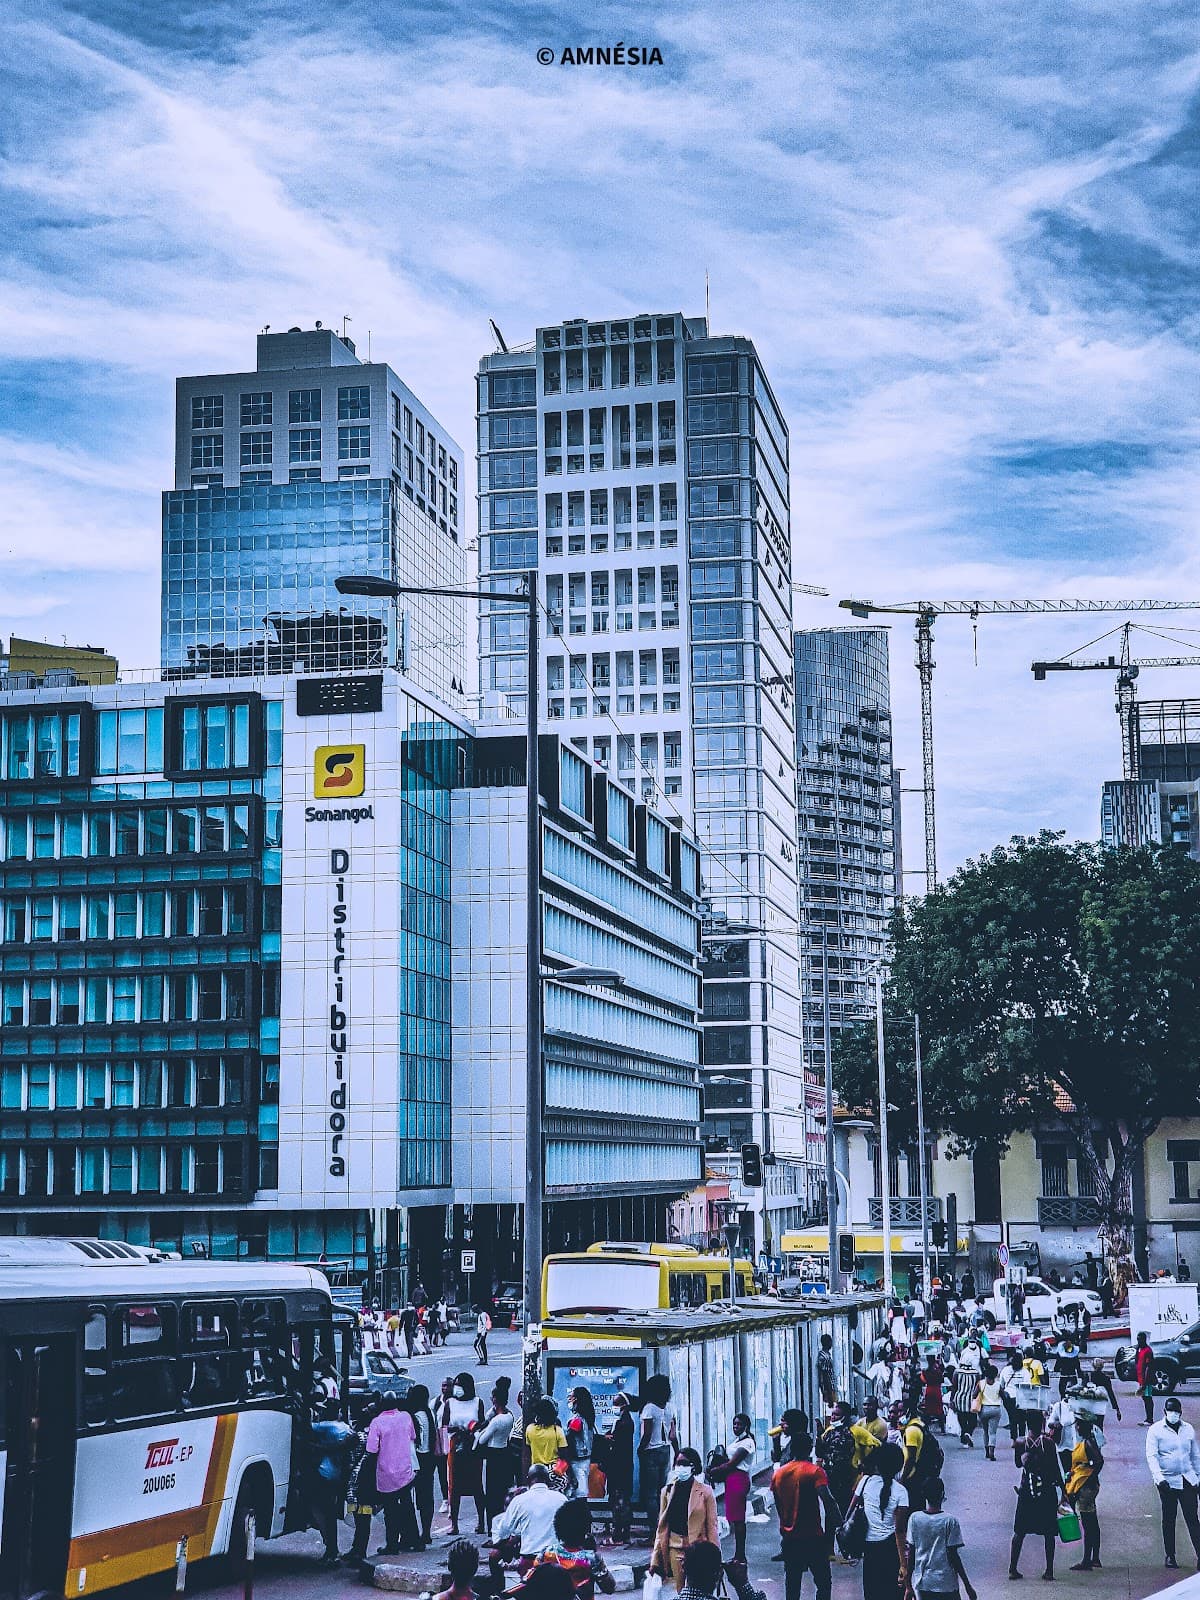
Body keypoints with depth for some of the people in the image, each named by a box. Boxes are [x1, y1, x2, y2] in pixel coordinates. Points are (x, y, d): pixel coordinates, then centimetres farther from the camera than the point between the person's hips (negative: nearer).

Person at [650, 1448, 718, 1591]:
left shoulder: (705, 1492, -2)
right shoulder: (667, 1491, 8)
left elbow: (712, 1526, -1)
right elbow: (661, 1527, 11)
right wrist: (655, 1560, 7)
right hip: (675, 1549, 3)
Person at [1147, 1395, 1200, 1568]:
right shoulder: (1156, 1430, -3)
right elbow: (1151, 1456, -9)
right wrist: (1159, 1477, -21)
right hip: (1168, 1481, -2)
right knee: (1169, 1519, 5)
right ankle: (1170, 1556, 12)